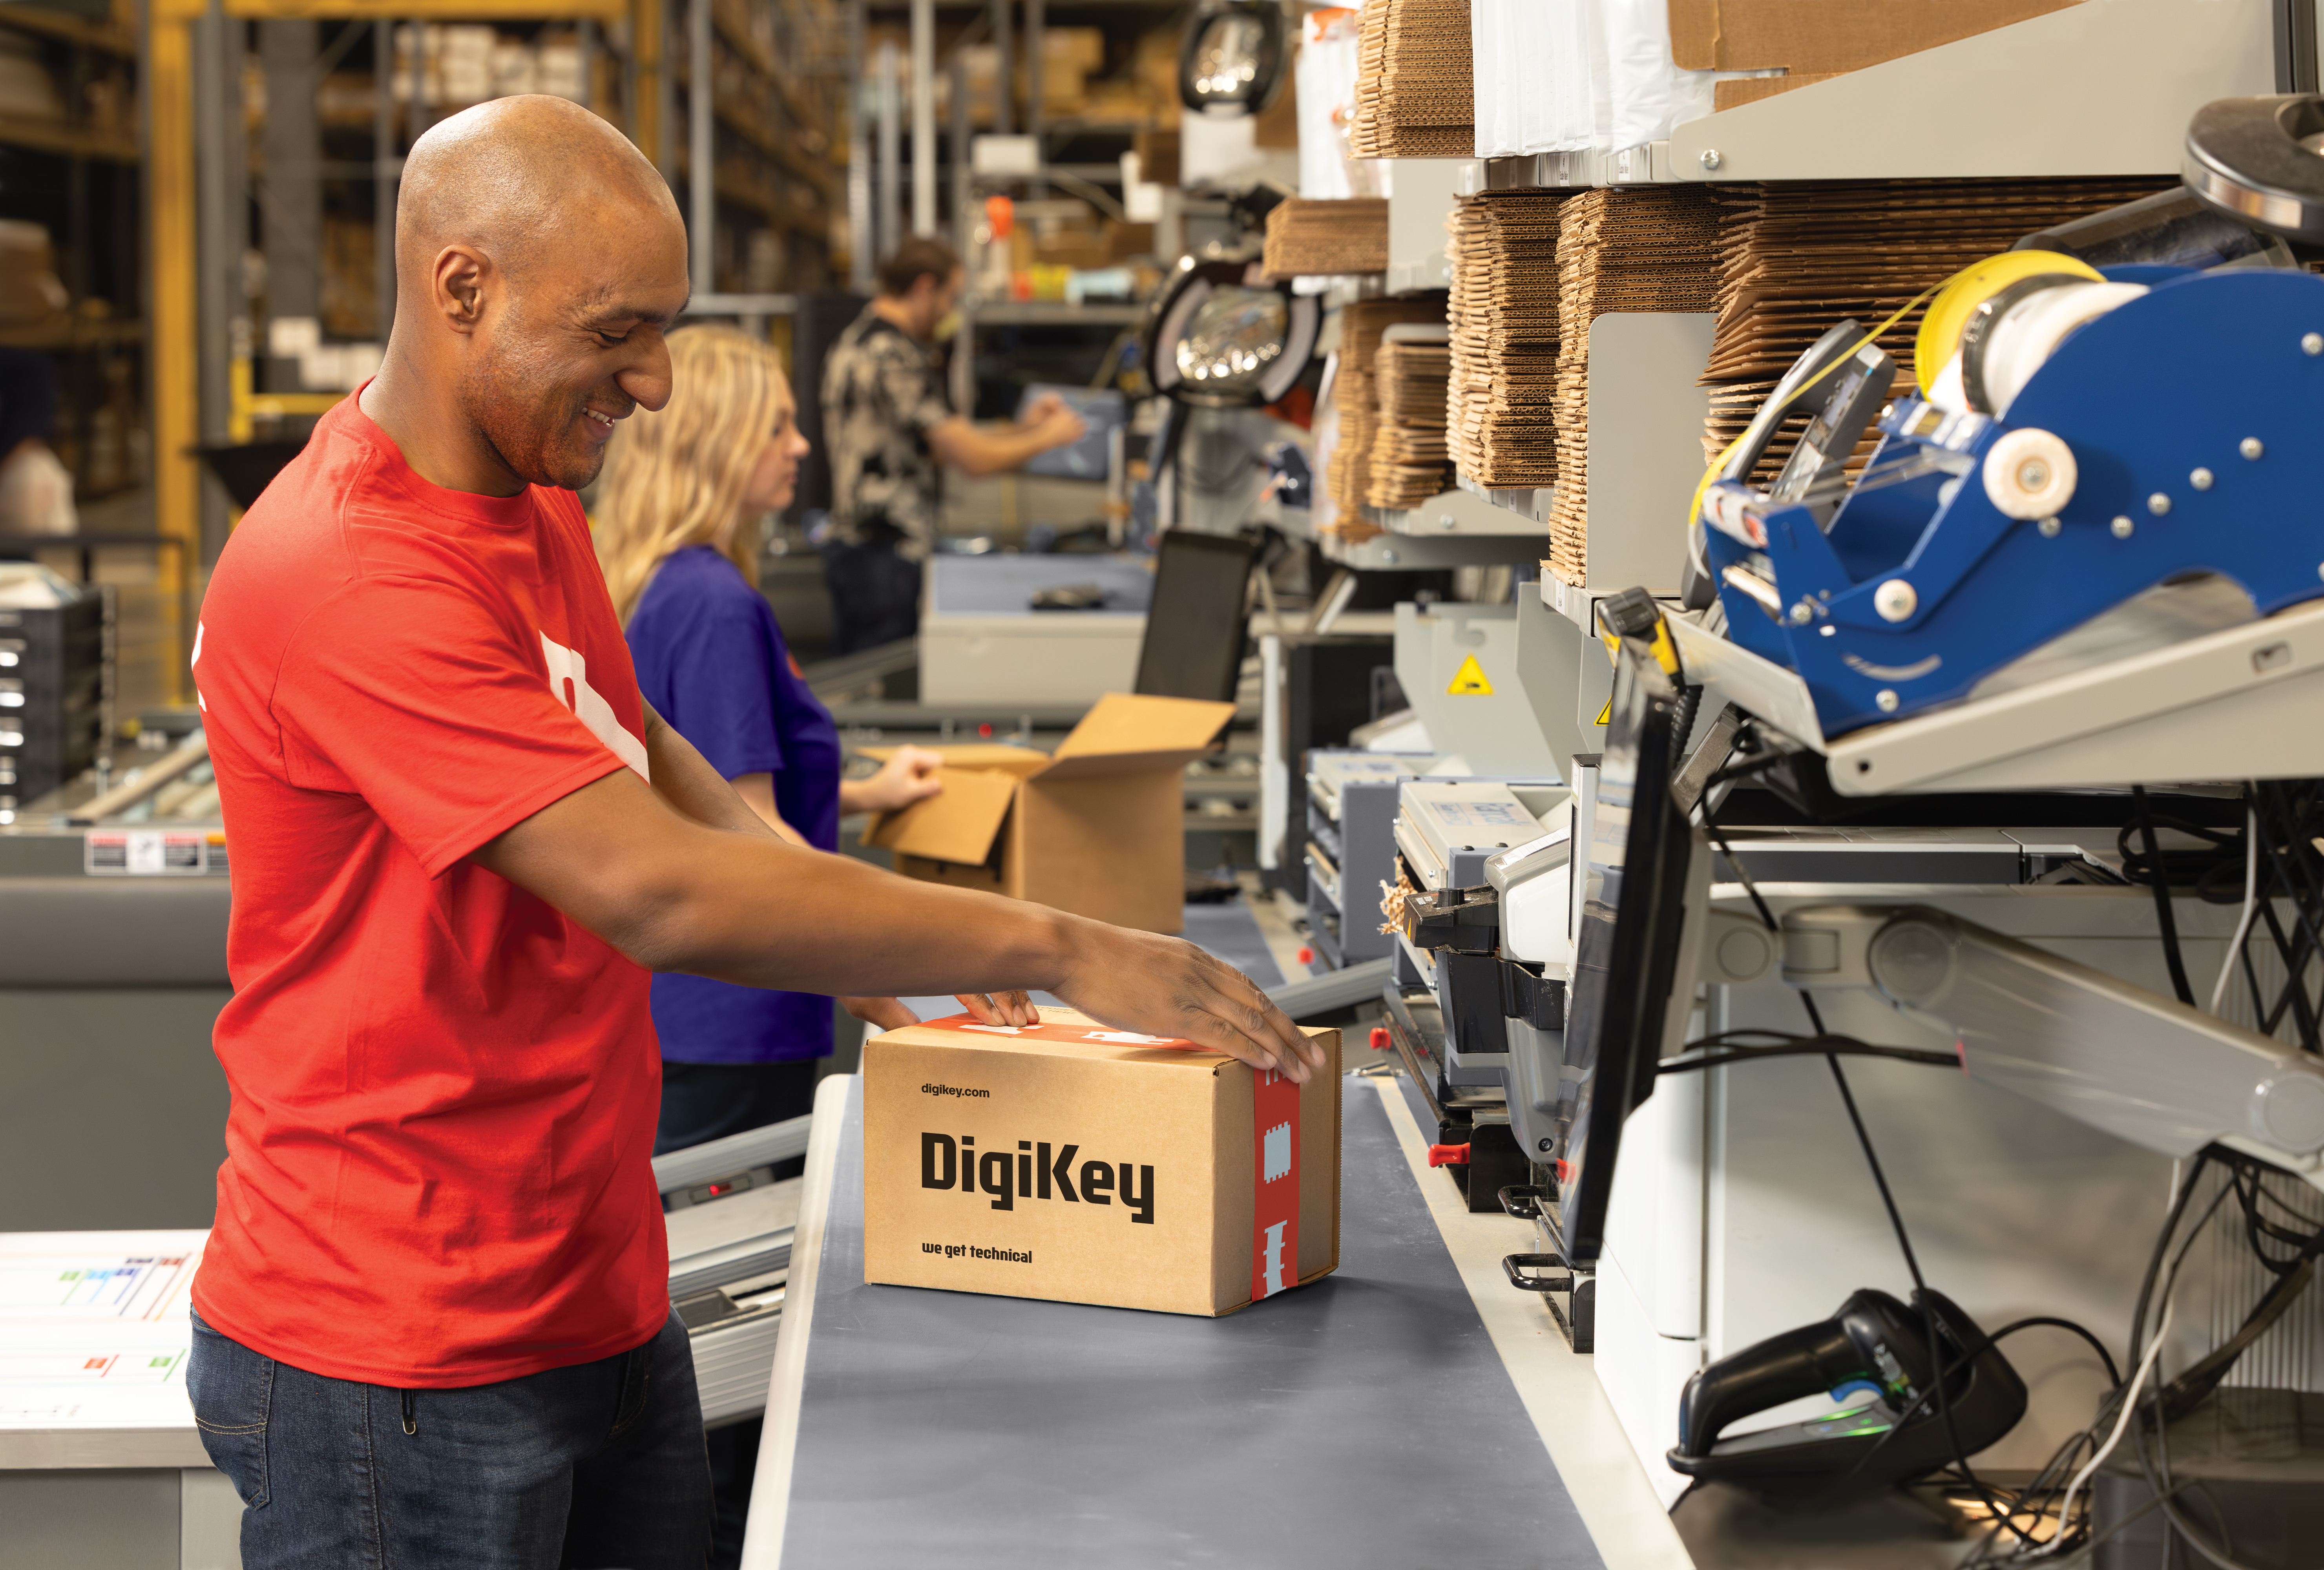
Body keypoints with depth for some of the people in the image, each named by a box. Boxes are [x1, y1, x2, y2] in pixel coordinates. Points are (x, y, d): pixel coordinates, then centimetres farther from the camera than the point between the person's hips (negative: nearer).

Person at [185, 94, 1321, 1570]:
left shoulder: (535, 505, 8)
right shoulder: (350, 574, -23)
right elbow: (659, 893, -28)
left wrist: (859, 907, 4)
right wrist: (1055, 948, -22)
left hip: (603, 1306, 9)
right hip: (405, 1367, -8)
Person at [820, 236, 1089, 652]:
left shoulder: (852, 343, 14)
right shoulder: (896, 358, -17)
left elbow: (942, 442, 18)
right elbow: (974, 459, -17)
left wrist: (1023, 427, 15)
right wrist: (1049, 436, -2)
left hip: (851, 548, 10)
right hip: (888, 555, -10)